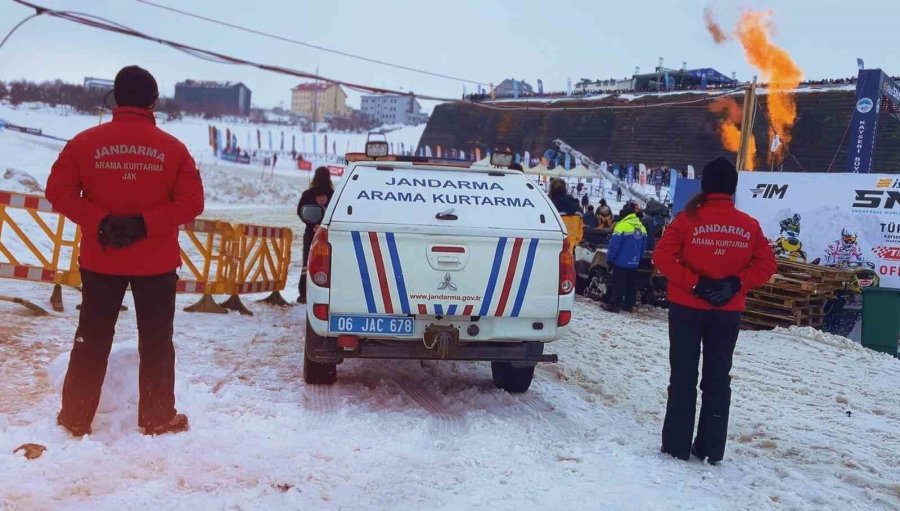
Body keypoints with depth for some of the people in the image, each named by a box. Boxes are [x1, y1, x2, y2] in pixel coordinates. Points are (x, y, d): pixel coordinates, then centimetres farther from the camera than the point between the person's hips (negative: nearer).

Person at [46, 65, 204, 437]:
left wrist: (99, 222, -12)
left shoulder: (86, 142, -2)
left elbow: (59, 191, -7)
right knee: (156, 342, 10)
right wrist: (144, 223, -14)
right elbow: (191, 203, -10)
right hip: (156, 263, -1)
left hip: (100, 260, 1)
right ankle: (157, 418, 16)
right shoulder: (172, 148, -4)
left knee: (92, 340, 13)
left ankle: (76, 417, 20)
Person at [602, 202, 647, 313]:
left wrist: (609, 259, -8)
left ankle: (614, 304, -3)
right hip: (634, 263, 7)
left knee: (618, 283, -3)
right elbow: (643, 246, 15)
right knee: (631, 284, 12)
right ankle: (629, 305, 17)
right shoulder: (641, 227, 8)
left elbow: (614, 245, -17)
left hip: (621, 262, -7)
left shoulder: (622, 226, -16)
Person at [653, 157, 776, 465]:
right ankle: (711, 448, 17)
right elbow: (766, 265, -2)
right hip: (727, 313, 2)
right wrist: (737, 284, -6)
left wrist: (694, 284, -13)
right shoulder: (749, 225, 0)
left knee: (683, 377, 6)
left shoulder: (689, 219, -8)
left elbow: (663, 257, -16)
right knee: (718, 379, 12)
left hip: (687, 309, -2)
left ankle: (677, 445, 9)